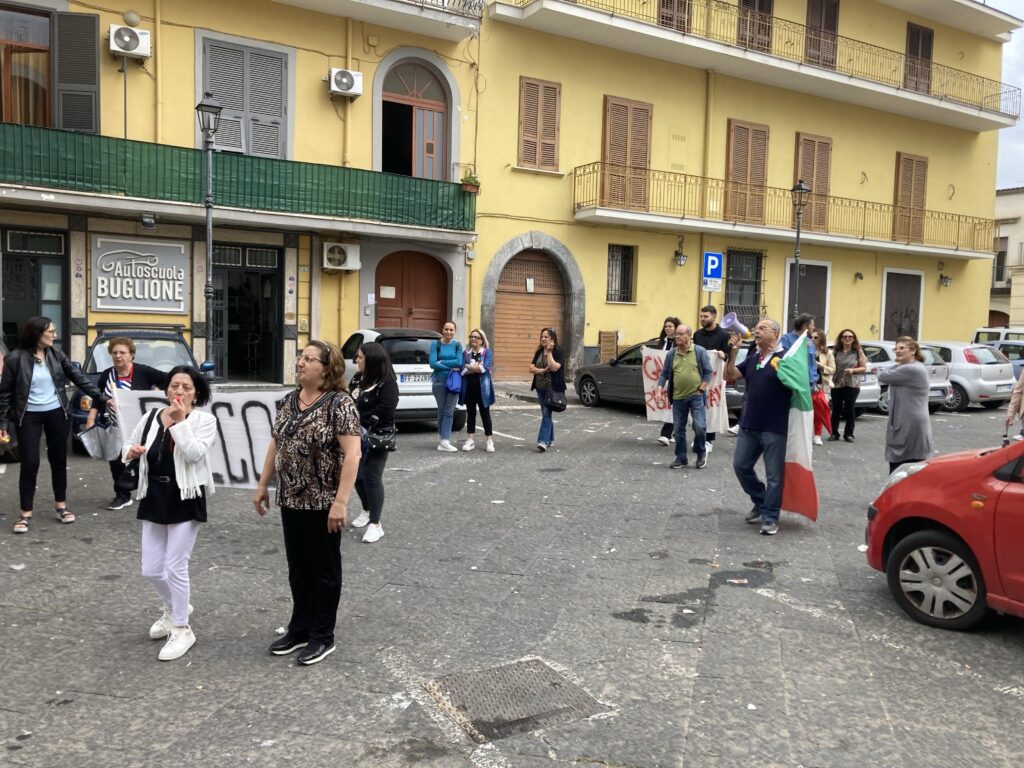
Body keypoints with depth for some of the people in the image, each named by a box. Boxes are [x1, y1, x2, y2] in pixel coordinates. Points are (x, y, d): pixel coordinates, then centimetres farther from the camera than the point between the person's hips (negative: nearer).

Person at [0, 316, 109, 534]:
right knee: (30, 463, -2)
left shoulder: (56, 354, 0)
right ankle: (26, 513, 8)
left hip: (56, 413, 3)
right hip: (29, 416, -3)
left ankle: (61, 505, 25)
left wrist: (101, 398, 2)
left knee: (58, 460, 11)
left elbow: (78, 377, 6)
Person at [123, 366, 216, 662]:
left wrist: (179, 421, -20)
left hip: (185, 500, -5)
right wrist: (130, 452, -7)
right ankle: (173, 609, 39)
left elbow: (194, 454, -21)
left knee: (175, 567, -3)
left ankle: (182, 629, 15)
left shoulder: (204, 420, -7)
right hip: (154, 499, 5)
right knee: (151, 569, 10)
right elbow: (128, 446, 16)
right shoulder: (150, 418, 5)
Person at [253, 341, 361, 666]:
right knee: (298, 567, 17)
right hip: (291, 500, 7)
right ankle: (300, 629, 33)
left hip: (323, 502, -7)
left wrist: (341, 501, -25)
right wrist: (262, 484, 14)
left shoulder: (339, 403, -16)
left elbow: (352, 454, -21)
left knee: (324, 569, 8)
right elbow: (275, 444, 15)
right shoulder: (288, 400, 6)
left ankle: (323, 637, 21)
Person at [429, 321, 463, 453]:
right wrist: (451, 367, -12)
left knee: (449, 411, -3)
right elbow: (432, 363, -10)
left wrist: (442, 362, -11)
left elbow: (459, 362, -8)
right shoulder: (436, 344, -1)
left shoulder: (458, 345, 4)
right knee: (441, 411, 6)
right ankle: (444, 439, 16)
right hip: (439, 381, -1)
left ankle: (444, 441, -3)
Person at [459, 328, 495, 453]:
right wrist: (477, 367, -15)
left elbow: (485, 368, -15)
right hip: (468, 388, 3)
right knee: (471, 413, 9)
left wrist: (469, 367, -10)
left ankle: (490, 441, 8)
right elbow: (463, 370, -5)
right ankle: (470, 440, 16)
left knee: (485, 414, 1)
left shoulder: (487, 352, 1)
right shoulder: (466, 353, 9)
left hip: (482, 388, -3)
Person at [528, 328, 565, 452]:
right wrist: (542, 370, -15)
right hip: (540, 387, 6)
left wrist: (549, 352, -19)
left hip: (552, 388, -6)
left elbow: (554, 367, -21)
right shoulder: (539, 352, 9)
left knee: (546, 413, -14)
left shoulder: (559, 351, -8)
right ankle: (550, 439, 22)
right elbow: (531, 368, 3)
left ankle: (543, 441, -17)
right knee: (546, 413, 12)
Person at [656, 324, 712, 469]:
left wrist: (701, 389, -9)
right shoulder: (671, 355, 7)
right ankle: (681, 458, 18)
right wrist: (660, 388, -6)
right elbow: (664, 374, 9)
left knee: (699, 426, -10)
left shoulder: (700, 351, -2)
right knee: (679, 429, 7)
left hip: (696, 396, -3)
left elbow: (708, 372, -2)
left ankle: (701, 453, 14)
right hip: (678, 397, 3)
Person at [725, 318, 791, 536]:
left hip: (774, 428, -6)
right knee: (741, 466, 11)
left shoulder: (784, 358, -6)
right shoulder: (751, 358, 11)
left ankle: (770, 518, 11)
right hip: (748, 424, 6)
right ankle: (761, 502, 30)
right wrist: (733, 352, -5)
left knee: (774, 475, 1)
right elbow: (730, 376, 5)